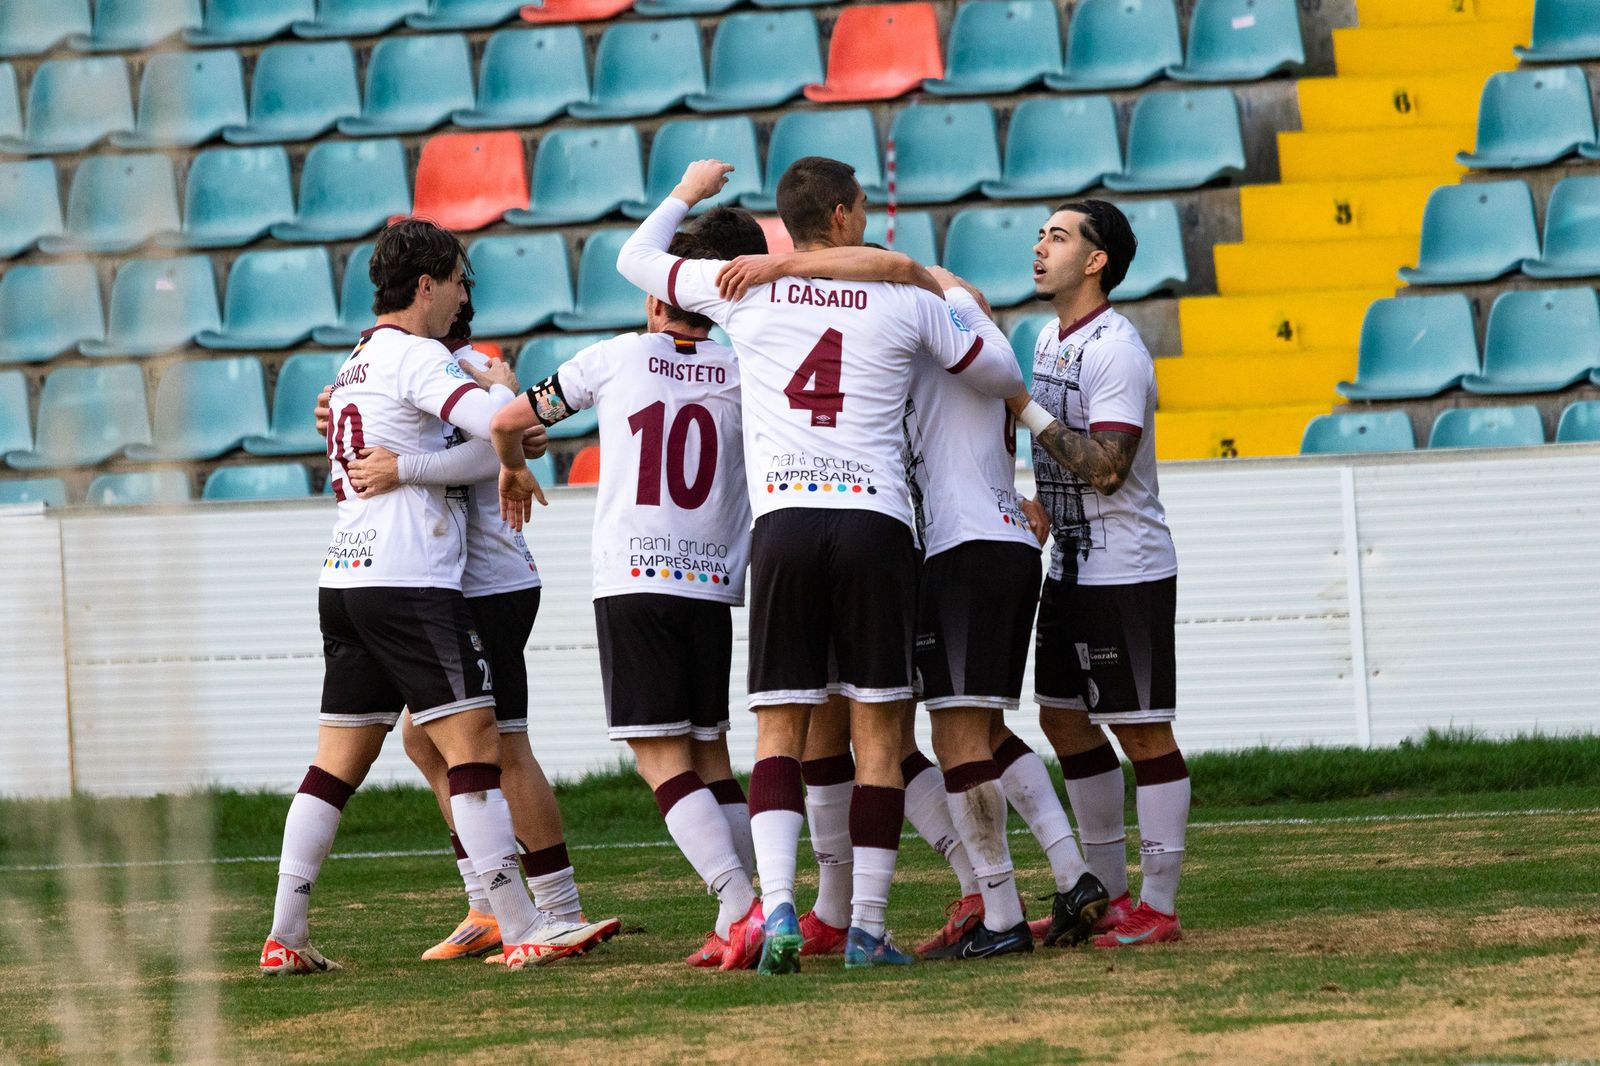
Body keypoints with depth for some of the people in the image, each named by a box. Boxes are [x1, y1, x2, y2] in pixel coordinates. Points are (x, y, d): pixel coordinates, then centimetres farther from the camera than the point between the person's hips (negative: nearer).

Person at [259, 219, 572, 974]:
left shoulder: (357, 362, 21)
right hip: (407, 581, -9)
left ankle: (284, 938, 7)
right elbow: (499, 422, -20)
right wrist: (502, 385, 1)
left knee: (340, 758, 10)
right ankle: (521, 933, -12)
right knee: (473, 743, -8)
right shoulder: (416, 355, -8)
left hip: (345, 577, 9)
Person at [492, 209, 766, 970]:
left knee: (662, 758, -6)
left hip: (633, 584, -3)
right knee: (710, 756, 11)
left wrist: (514, 468, 34)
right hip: (712, 583, 3)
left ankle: (742, 906, -20)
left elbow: (505, 423, 12)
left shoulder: (614, 359, 2)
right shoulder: (741, 372, 5)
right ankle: (739, 922, 5)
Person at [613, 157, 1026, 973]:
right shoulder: (905, 303, 6)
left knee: (779, 730, 2)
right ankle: (867, 927, 1)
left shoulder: (745, 292, 7)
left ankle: (776, 910, -16)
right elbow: (1005, 377, 19)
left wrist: (685, 194, 41)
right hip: (876, 521, -1)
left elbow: (634, 259, 23)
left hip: (783, 519, 1)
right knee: (877, 732, 4)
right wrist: (962, 299, 36)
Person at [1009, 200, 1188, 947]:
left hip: (1127, 572, -10)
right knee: (1063, 719, 13)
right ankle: (1107, 893, 21)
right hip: (1069, 569, 10)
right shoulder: (1051, 338, 12)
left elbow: (1106, 467, -25)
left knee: (1143, 730, -5)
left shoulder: (1116, 351, -18)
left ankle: (1158, 906, -2)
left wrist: (1026, 410, -22)